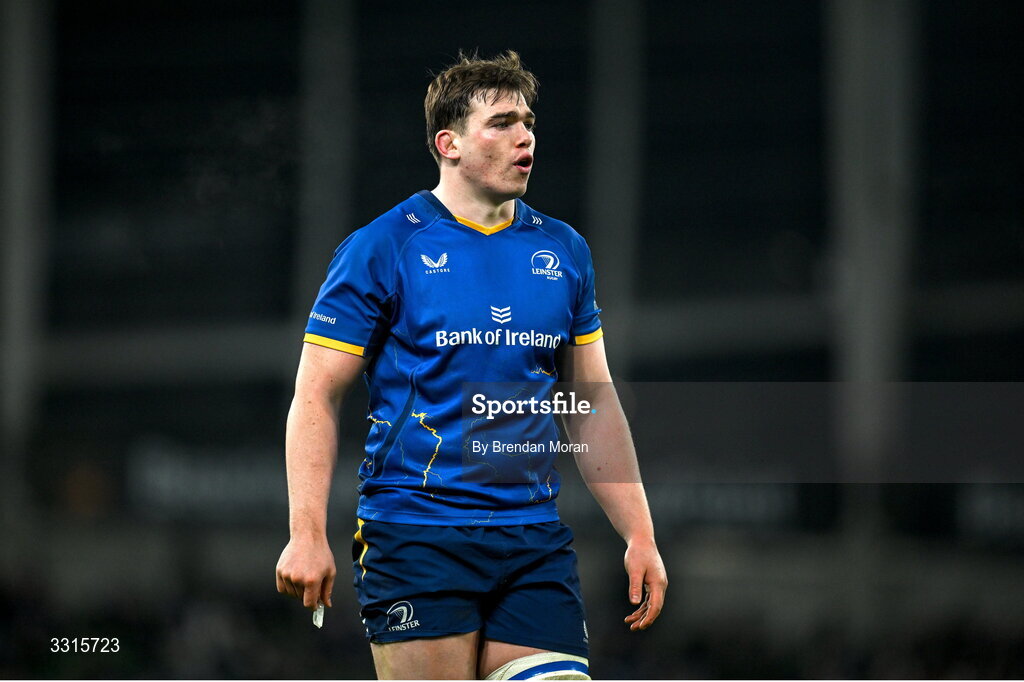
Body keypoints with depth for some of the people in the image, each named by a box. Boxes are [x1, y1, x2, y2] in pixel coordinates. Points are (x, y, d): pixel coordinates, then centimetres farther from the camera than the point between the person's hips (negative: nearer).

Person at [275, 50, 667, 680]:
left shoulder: (564, 251, 13)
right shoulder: (382, 249, -1)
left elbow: (593, 407, 18)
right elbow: (317, 398, -2)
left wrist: (639, 536, 12)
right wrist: (307, 535, -12)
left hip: (537, 540, 4)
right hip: (415, 538, -4)